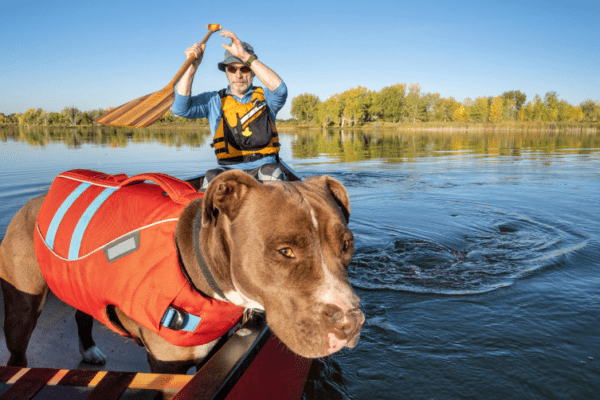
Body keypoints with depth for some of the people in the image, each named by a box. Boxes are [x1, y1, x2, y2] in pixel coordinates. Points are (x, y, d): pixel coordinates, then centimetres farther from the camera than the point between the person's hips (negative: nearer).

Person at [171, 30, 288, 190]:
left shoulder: (265, 97, 9)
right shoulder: (214, 101, 11)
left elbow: (279, 89, -16)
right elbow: (180, 108, -4)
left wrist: (245, 56, -22)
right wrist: (192, 66, -11)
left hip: (263, 166, 0)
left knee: (272, 173, -33)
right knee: (213, 177, -32)